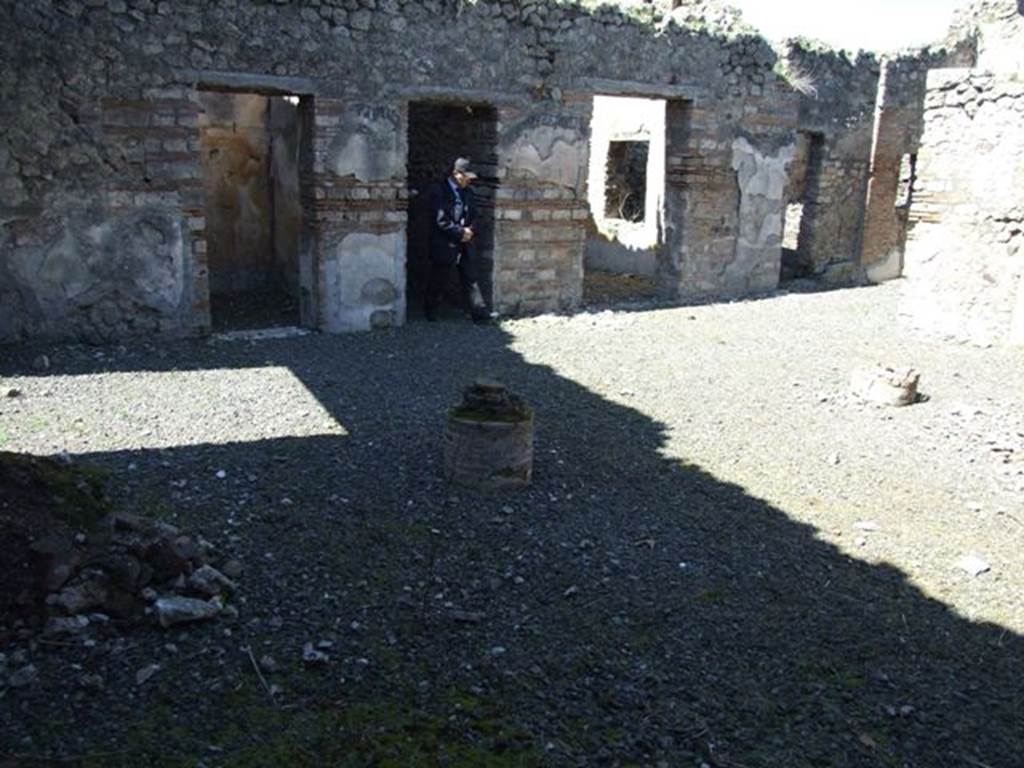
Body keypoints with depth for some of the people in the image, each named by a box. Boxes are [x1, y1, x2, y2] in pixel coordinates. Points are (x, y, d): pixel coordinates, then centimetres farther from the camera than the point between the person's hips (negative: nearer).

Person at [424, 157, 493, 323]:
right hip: (445, 245, -6)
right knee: (438, 280, 6)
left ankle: (479, 312, 0)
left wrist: (469, 230, -4)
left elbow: (473, 215, 16)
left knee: (470, 279, 3)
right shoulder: (438, 190, -10)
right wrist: (460, 232, -15)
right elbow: (441, 219, -17)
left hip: (465, 244, 6)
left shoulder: (467, 192, 13)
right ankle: (430, 311, 24)